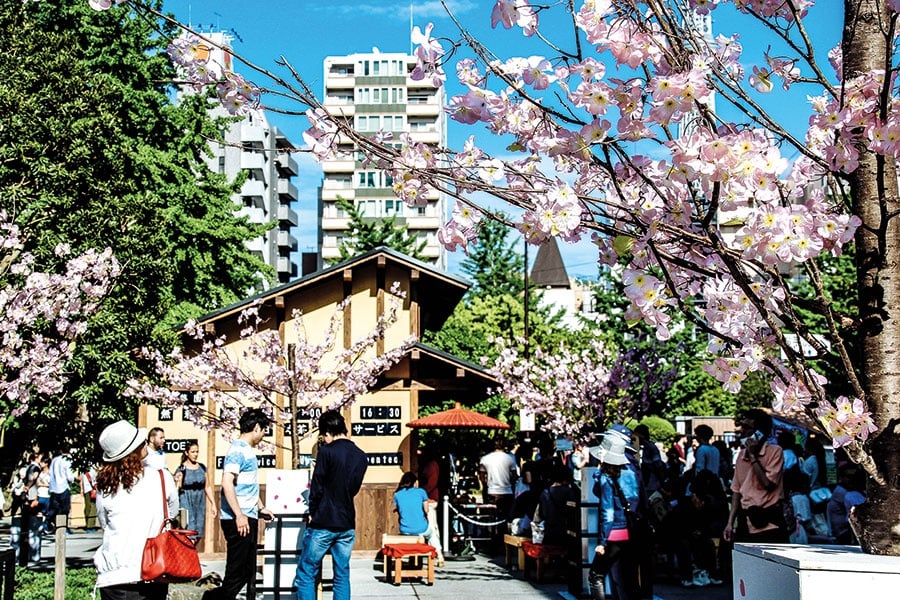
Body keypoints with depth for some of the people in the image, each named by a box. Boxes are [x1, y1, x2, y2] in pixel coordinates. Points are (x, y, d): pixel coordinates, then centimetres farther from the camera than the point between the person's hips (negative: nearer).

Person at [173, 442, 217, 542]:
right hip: (186, 503, -4)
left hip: (200, 503, 4)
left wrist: (213, 504, 10)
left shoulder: (202, 467, 9)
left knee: (197, 537, 5)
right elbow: (177, 490, -4)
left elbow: (207, 487, 13)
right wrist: (178, 481, -23)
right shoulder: (181, 469, -2)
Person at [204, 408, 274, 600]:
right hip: (238, 520, -10)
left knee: (247, 571, 14)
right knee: (237, 573, -6)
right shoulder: (237, 450, -14)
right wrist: (239, 515, -26)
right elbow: (227, 483, -24)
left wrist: (261, 508, 31)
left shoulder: (248, 450, 16)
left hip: (248, 519, 10)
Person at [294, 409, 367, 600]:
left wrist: (312, 513, 5)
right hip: (347, 525, 6)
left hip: (323, 524, -6)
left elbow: (317, 488, -9)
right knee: (342, 575, 10)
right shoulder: (361, 457, 7)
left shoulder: (327, 451, -11)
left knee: (306, 574, 2)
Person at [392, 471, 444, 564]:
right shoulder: (420, 491, -4)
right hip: (421, 529, -2)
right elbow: (426, 511, 2)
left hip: (405, 531, 2)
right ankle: (440, 557, 33)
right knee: (433, 530, 34)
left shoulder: (397, 495, 2)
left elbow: (397, 510, 13)